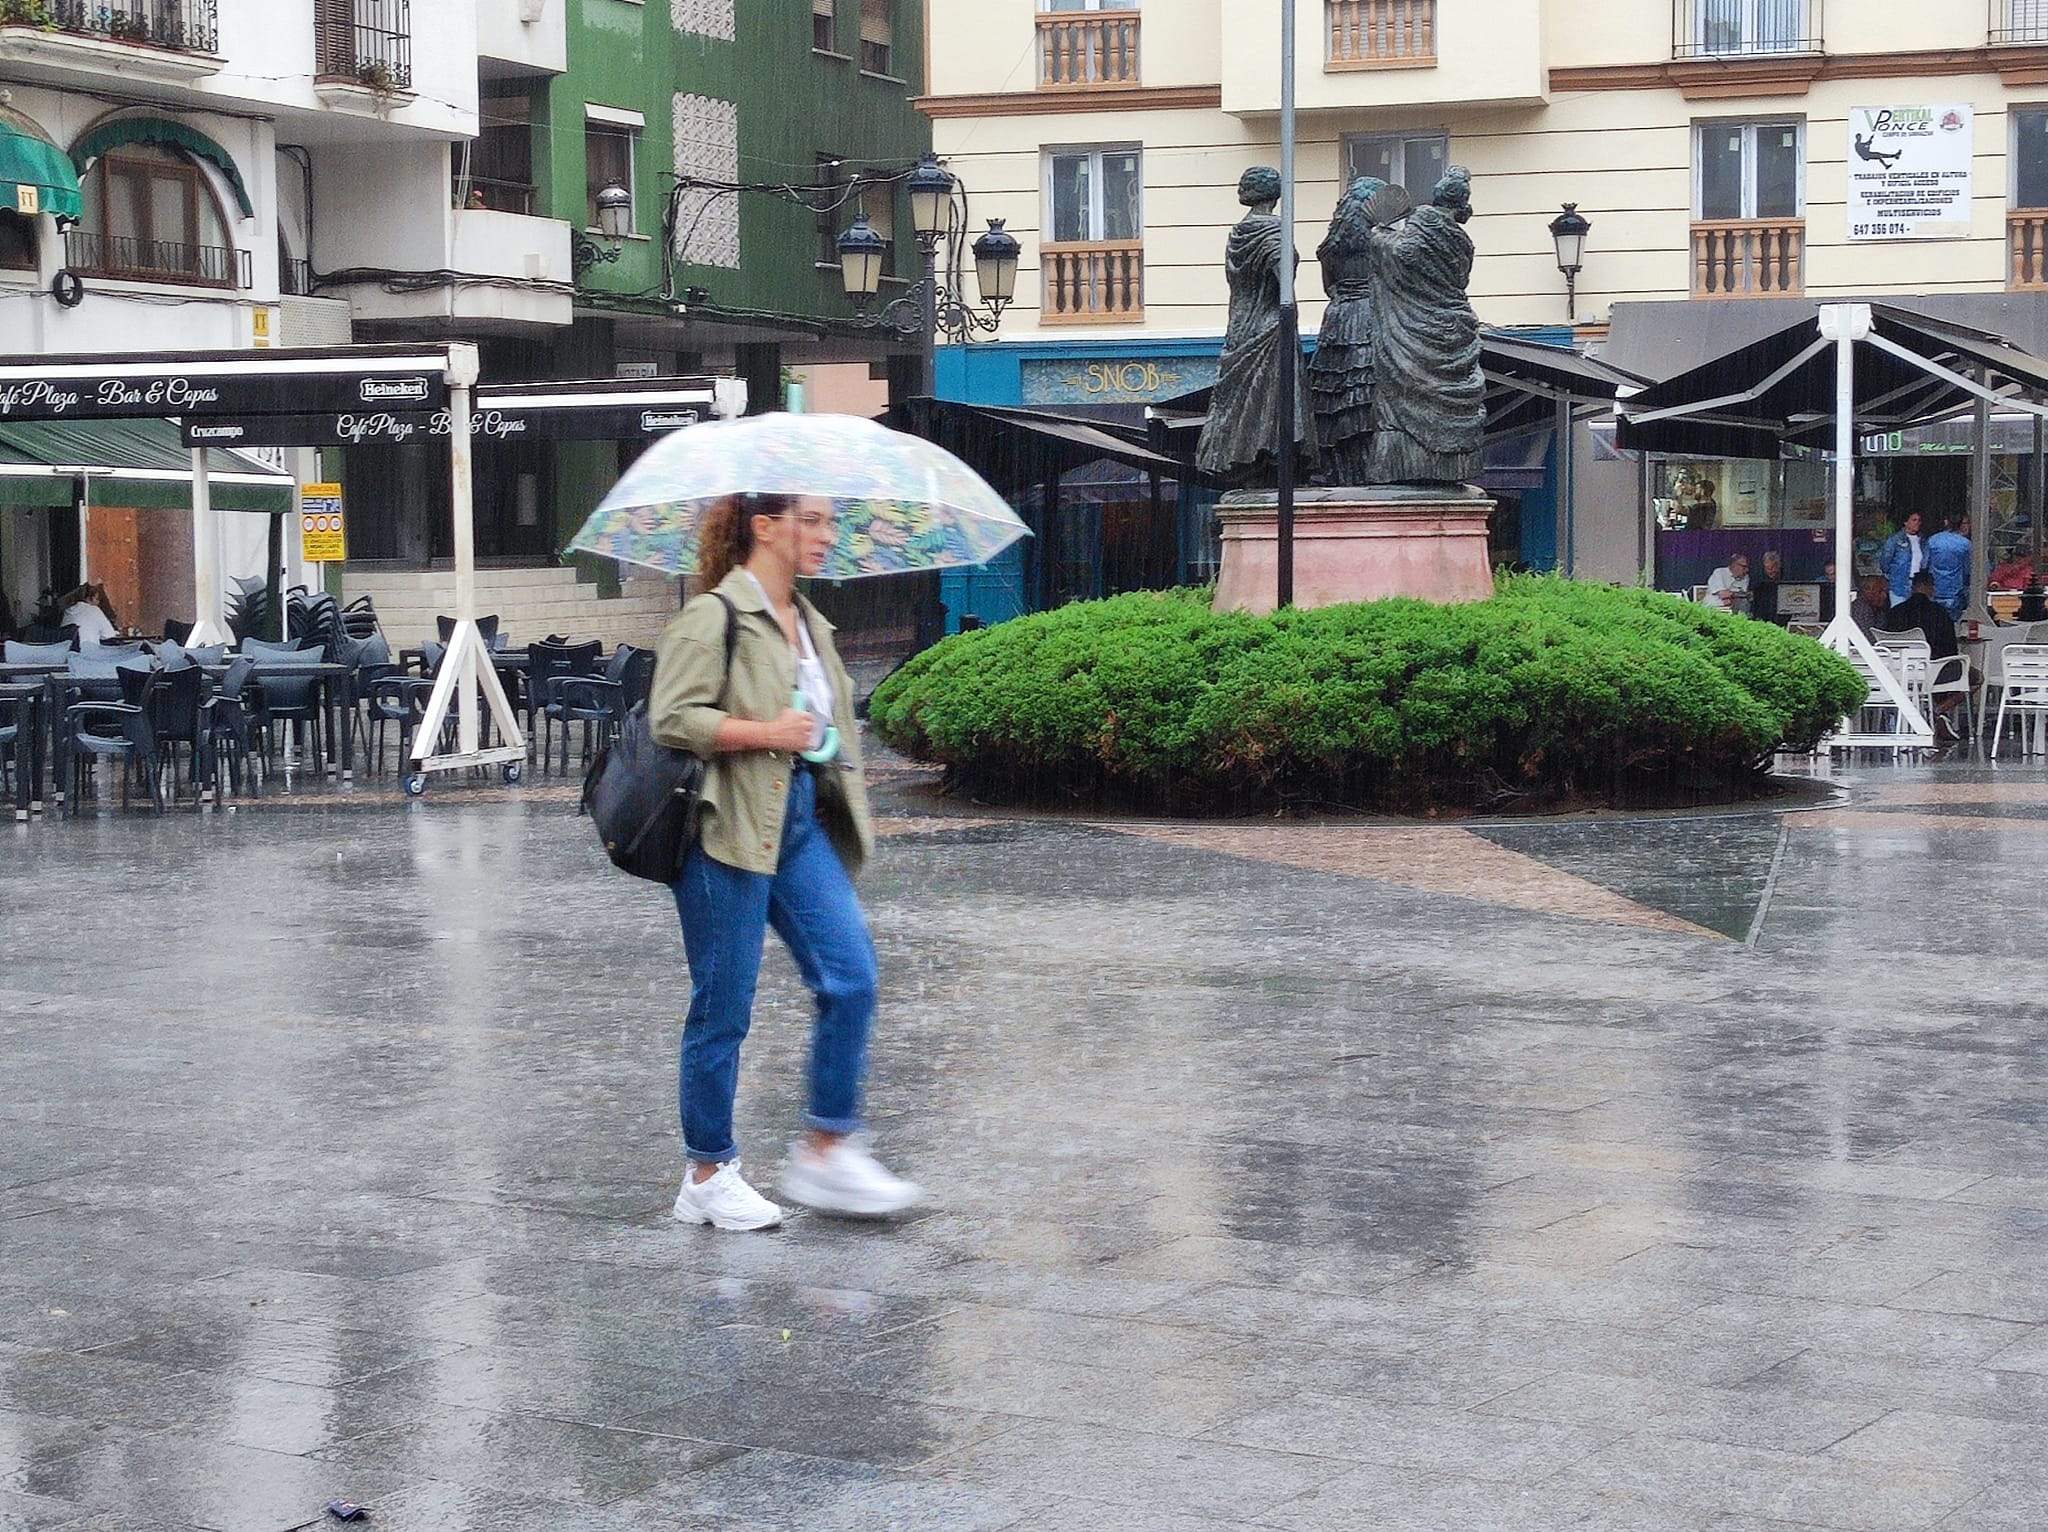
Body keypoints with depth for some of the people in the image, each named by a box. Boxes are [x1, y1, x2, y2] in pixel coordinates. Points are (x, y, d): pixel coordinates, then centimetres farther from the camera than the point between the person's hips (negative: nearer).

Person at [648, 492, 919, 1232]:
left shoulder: (809, 622, 16)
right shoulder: (713, 617, -10)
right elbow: (671, 718, -18)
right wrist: (765, 734, -19)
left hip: (801, 820, 8)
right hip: (728, 830, -8)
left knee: (850, 977, -3)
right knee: (724, 1008, 1)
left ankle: (825, 1152, 7)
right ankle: (708, 1176, 13)